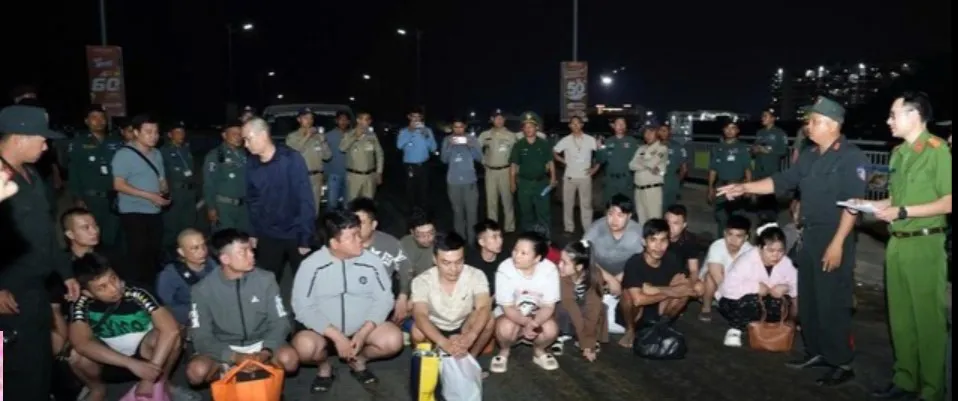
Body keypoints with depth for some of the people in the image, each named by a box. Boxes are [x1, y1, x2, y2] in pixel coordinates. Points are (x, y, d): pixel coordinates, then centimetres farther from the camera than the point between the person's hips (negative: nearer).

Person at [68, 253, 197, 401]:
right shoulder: (81, 305, -20)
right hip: (109, 363, 1)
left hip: (143, 355, -1)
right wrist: (132, 364, -41)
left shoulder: (137, 295, -25)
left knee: (171, 337, -31)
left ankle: (161, 383, -2)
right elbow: (82, 344, -35)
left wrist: (150, 378, -37)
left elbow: (171, 329, -35)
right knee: (77, 354, -29)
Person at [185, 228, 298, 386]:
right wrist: (234, 357, -28)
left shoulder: (265, 279, -9)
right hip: (224, 350, 0)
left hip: (260, 345, 0)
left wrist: (265, 352, -27)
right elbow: (201, 336, -13)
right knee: (196, 371, -31)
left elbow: (279, 322, -7)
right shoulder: (203, 289, -12)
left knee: (289, 359, -30)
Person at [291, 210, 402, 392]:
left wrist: (363, 333, -19)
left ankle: (359, 360, 10)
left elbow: (384, 299, -6)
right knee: (304, 346, -32)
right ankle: (324, 366, 6)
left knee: (393, 339, -23)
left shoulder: (371, 262, -9)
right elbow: (303, 307, -16)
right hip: (323, 331, -2)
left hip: (364, 329, 2)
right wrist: (336, 336, -24)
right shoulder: (312, 265, -14)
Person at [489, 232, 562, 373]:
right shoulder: (505, 269, -24)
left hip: (538, 315, 1)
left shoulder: (550, 270, -21)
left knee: (551, 330, -29)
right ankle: (504, 351, 2)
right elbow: (507, 308, -19)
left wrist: (534, 323, -36)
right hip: (510, 314, -1)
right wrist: (526, 323, -36)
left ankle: (539, 351, 6)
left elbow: (549, 306, -17)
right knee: (505, 328, -33)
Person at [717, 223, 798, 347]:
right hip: (734, 301, -5)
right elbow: (728, 287, -35)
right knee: (752, 302, -36)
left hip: (763, 301, 5)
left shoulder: (786, 263, -8)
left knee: (783, 303, -23)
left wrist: (785, 287, -19)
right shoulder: (747, 261, -26)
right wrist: (756, 287, -33)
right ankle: (735, 329, -12)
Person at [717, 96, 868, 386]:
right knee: (808, 299, 14)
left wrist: (837, 243, -21)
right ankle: (816, 352, 28)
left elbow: (852, 203, -17)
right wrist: (745, 188, 2)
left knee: (832, 303, -3)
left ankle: (842, 363, 9)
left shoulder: (851, 157, -11)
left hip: (834, 238, -8)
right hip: (809, 235, 8)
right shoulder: (809, 157, 13)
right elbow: (782, 181, 14)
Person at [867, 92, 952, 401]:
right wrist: (870, 204, 2)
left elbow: (948, 202, -15)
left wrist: (902, 212, -18)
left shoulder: (938, 150, -11)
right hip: (896, 244, 7)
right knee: (900, 317, 13)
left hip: (925, 244, -7)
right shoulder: (897, 153, 11)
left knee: (928, 319, 3)